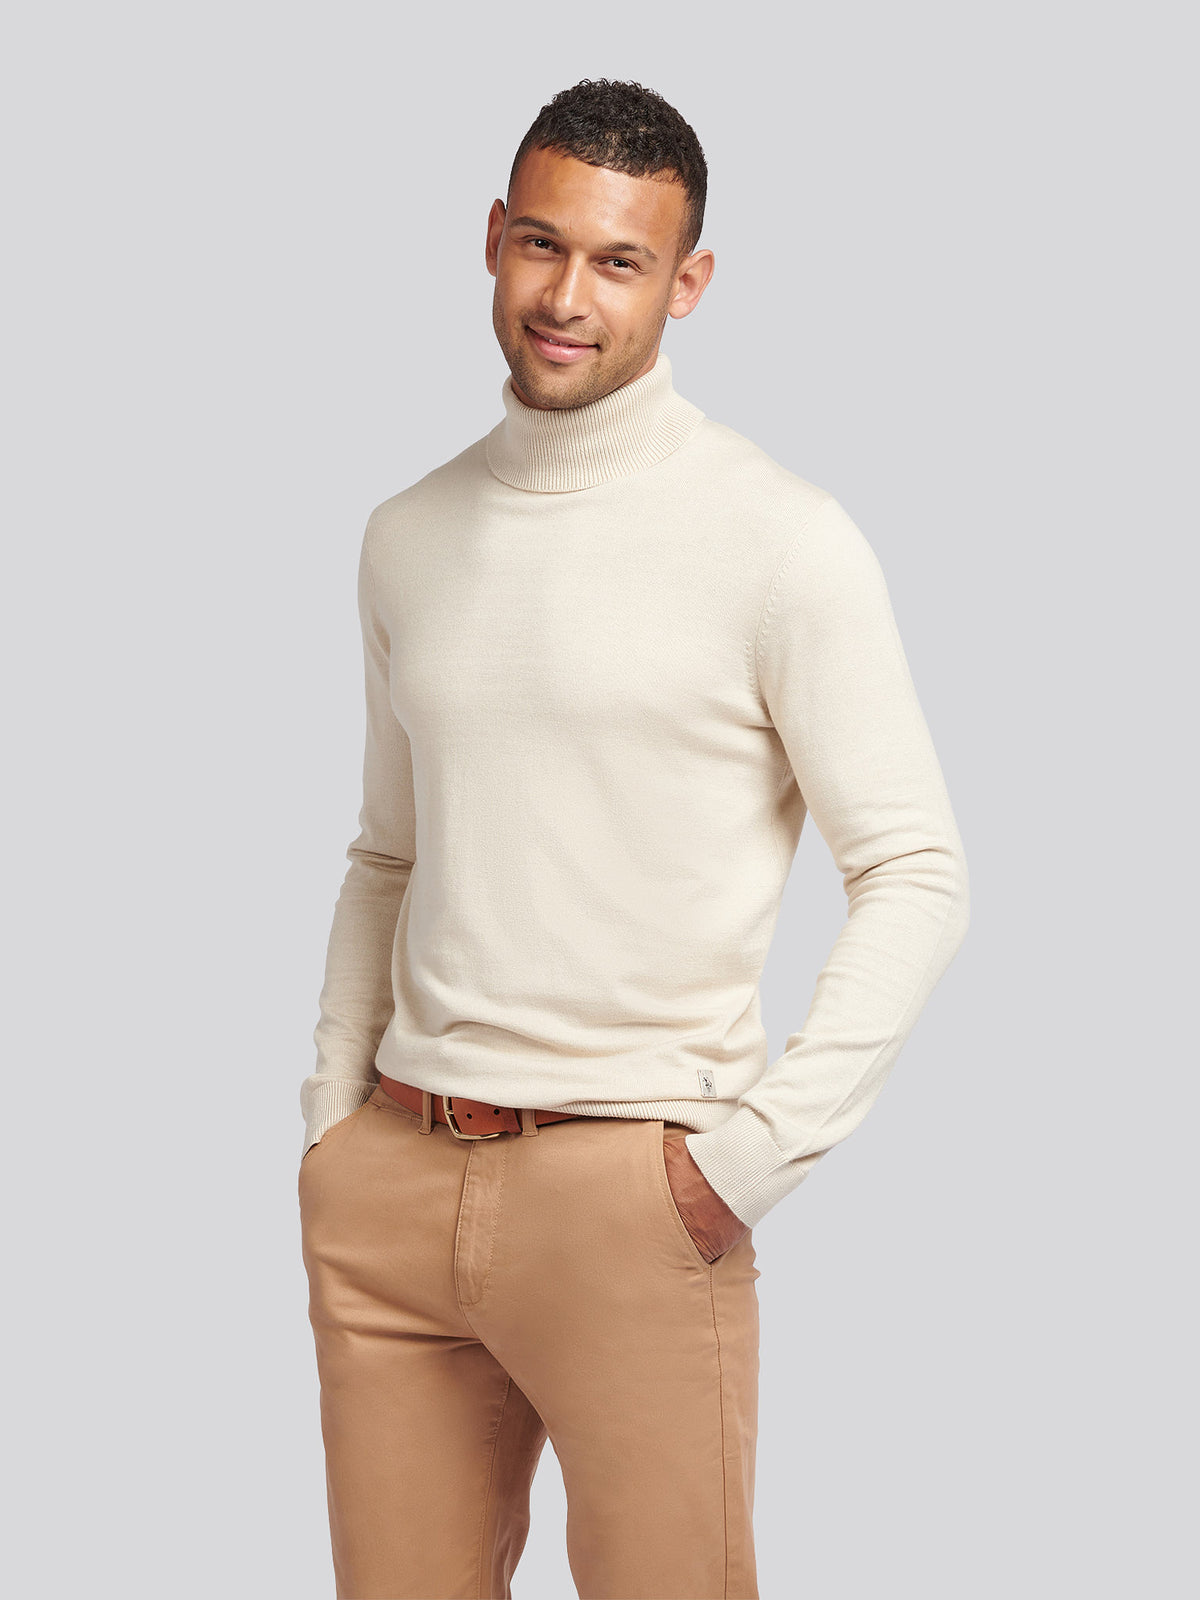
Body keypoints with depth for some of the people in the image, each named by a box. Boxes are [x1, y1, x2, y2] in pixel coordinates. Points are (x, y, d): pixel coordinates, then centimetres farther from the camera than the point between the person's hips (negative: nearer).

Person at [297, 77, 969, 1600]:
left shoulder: (781, 541, -6)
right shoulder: (410, 535, 12)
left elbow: (915, 876, -7)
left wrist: (757, 1149, -13)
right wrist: (332, 1118, 12)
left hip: (627, 1189, -5)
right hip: (394, 1178, 5)